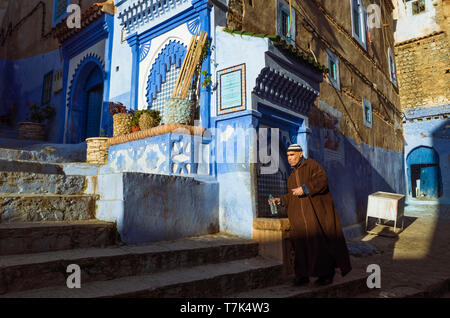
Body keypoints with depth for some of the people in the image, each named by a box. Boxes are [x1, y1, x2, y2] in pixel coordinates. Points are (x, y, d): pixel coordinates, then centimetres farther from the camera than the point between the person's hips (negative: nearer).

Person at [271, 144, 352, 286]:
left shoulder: (312, 165, -4)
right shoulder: (293, 174, 19)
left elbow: (322, 180, -20)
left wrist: (304, 188, -25)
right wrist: (281, 200, 9)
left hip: (316, 212, -7)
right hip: (300, 215, 7)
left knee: (321, 242, -2)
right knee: (301, 243, 2)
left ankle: (326, 274, 12)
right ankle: (303, 275, 10)